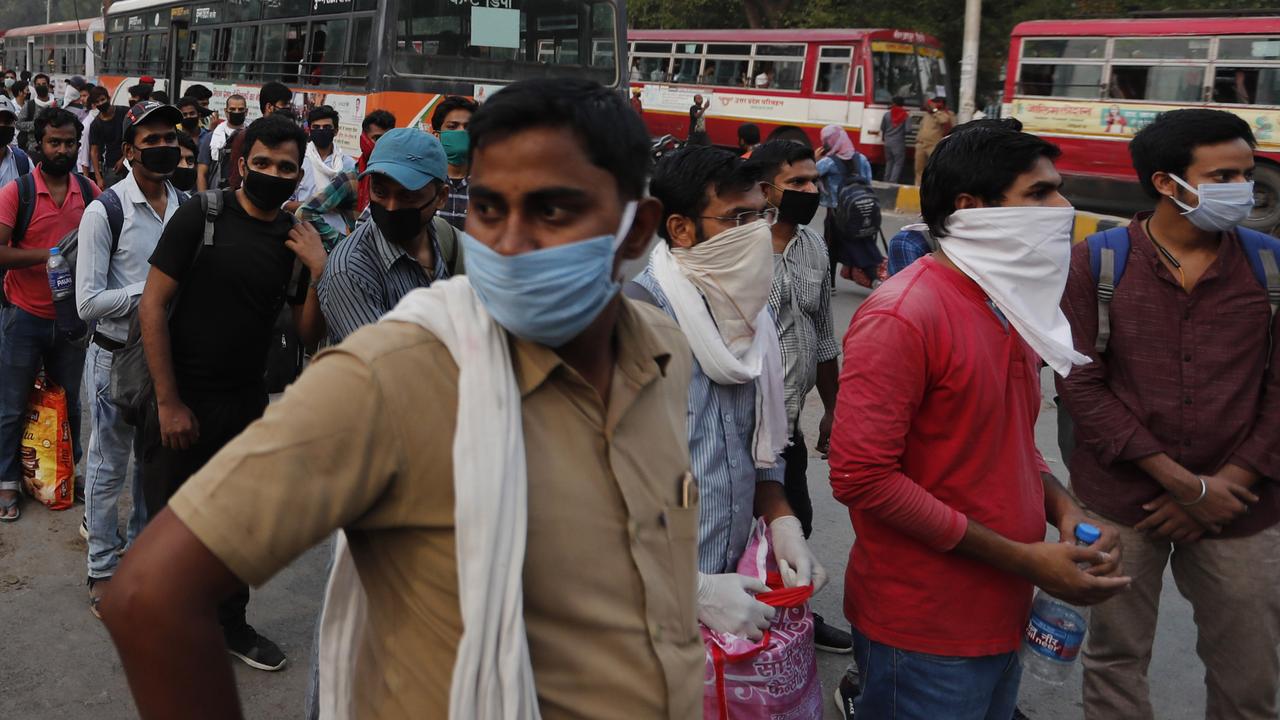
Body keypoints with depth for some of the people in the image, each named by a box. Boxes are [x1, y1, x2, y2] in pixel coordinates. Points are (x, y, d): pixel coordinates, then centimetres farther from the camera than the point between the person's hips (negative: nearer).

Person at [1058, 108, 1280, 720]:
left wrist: (1226, 485, -9)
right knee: (1116, 660, 12)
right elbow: (1081, 386, -9)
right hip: (1120, 502, -2)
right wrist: (1186, 484, -12)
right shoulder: (1097, 262, -5)